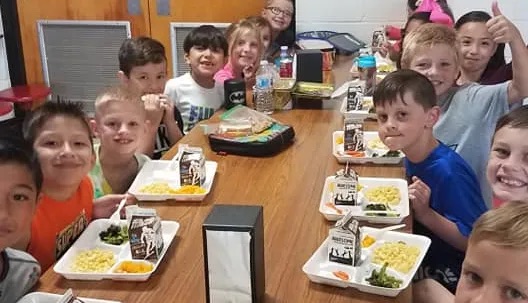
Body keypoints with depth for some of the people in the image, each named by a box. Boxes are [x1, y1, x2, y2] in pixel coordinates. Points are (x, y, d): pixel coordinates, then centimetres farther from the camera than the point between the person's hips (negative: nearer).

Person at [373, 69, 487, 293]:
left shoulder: (448, 171, -26)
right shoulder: (412, 156, -3)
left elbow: (473, 241, -22)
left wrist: (425, 213, -29)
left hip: (444, 275, -7)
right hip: (419, 259, 7)